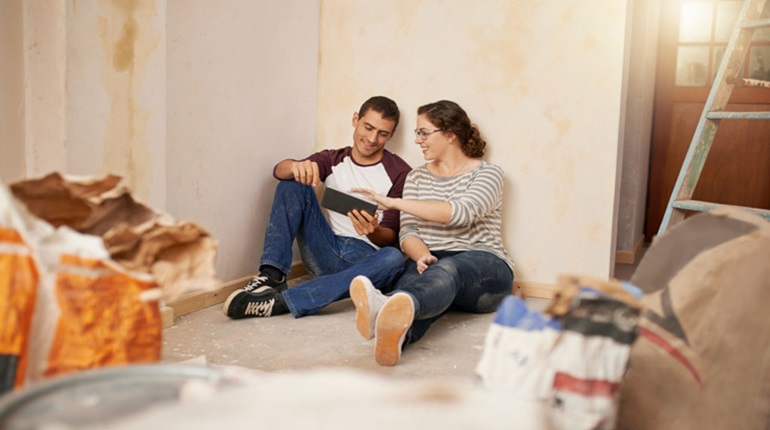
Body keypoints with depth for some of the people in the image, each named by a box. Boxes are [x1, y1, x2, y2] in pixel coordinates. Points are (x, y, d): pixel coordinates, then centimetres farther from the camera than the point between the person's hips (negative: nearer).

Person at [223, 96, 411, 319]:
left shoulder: (399, 173, -1)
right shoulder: (332, 159, 9)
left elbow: (391, 236, -5)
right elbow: (279, 170, -8)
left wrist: (374, 232, -29)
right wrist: (296, 166, -32)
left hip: (366, 257, -2)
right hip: (327, 253, 3)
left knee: (394, 258, -37)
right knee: (292, 183, -9)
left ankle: (280, 301, -41)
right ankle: (272, 276, -24)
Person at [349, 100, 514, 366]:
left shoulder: (488, 174, 2)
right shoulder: (416, 177, 18)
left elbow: (460, 213, -19)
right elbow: (408, 231, 6)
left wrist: (394, 202, -21)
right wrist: (422, 256, -18)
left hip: (484, 266, -3)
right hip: (430, 262, 3)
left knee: (447, 269, -38)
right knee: (416, 275, -35)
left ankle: (392, 307, -71)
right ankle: (397, 332, -69)